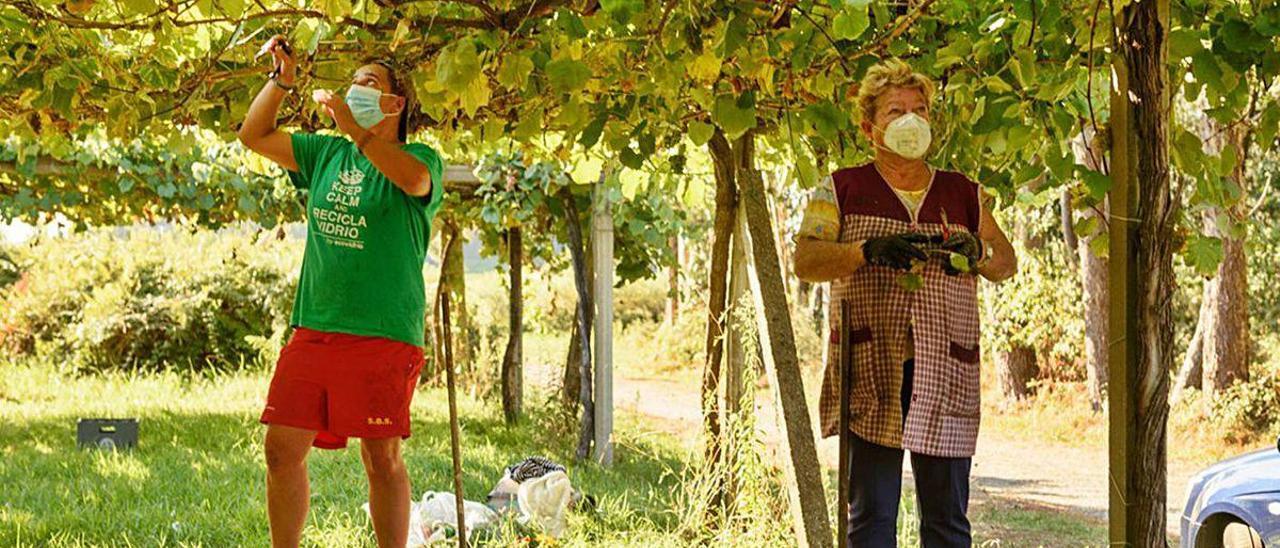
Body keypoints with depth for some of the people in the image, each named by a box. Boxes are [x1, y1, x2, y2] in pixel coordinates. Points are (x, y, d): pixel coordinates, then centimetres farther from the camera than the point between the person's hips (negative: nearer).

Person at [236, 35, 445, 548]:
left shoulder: (419, 157, 1)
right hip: (312, 328, 5)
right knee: (282, 447, 1)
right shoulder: (327, 153, 18)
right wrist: (281, 80, 10)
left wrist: (354, 128, -26)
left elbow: (415, 180, -23)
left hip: (383, 333, -5)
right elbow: (254, 136, 20)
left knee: (382, 457, -4)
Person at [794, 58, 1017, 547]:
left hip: (945, 374, 2)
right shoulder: (844, 189, 9)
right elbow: (804, 260, -3)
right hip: (870, 372, -2)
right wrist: (868, 251, -20)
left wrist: (978, 253, -6)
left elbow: (1007, 263, 17)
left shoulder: (963, 194, 16)